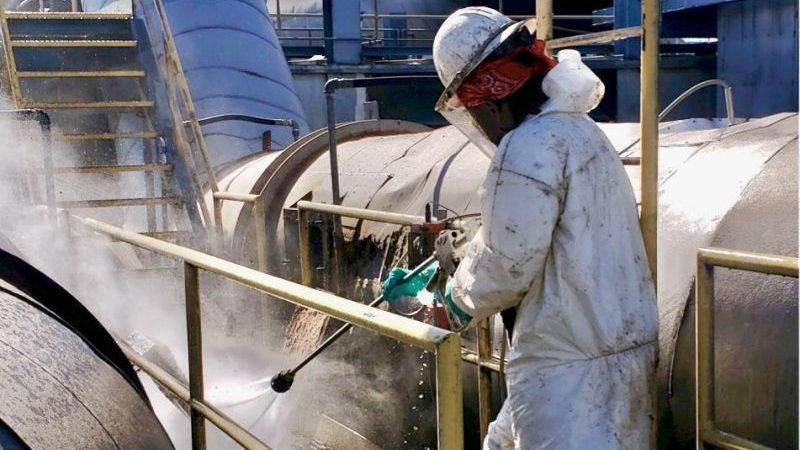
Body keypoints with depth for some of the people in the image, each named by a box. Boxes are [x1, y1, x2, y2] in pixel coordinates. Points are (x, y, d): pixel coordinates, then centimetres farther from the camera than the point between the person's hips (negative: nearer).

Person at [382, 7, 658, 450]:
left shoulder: (530, 146, -19)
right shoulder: (577, 129, 15)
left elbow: (507, 263, -18)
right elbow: (505, 235, 20)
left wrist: (459, 300, 3)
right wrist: (427, 282, 22)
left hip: (569, 366, -10)